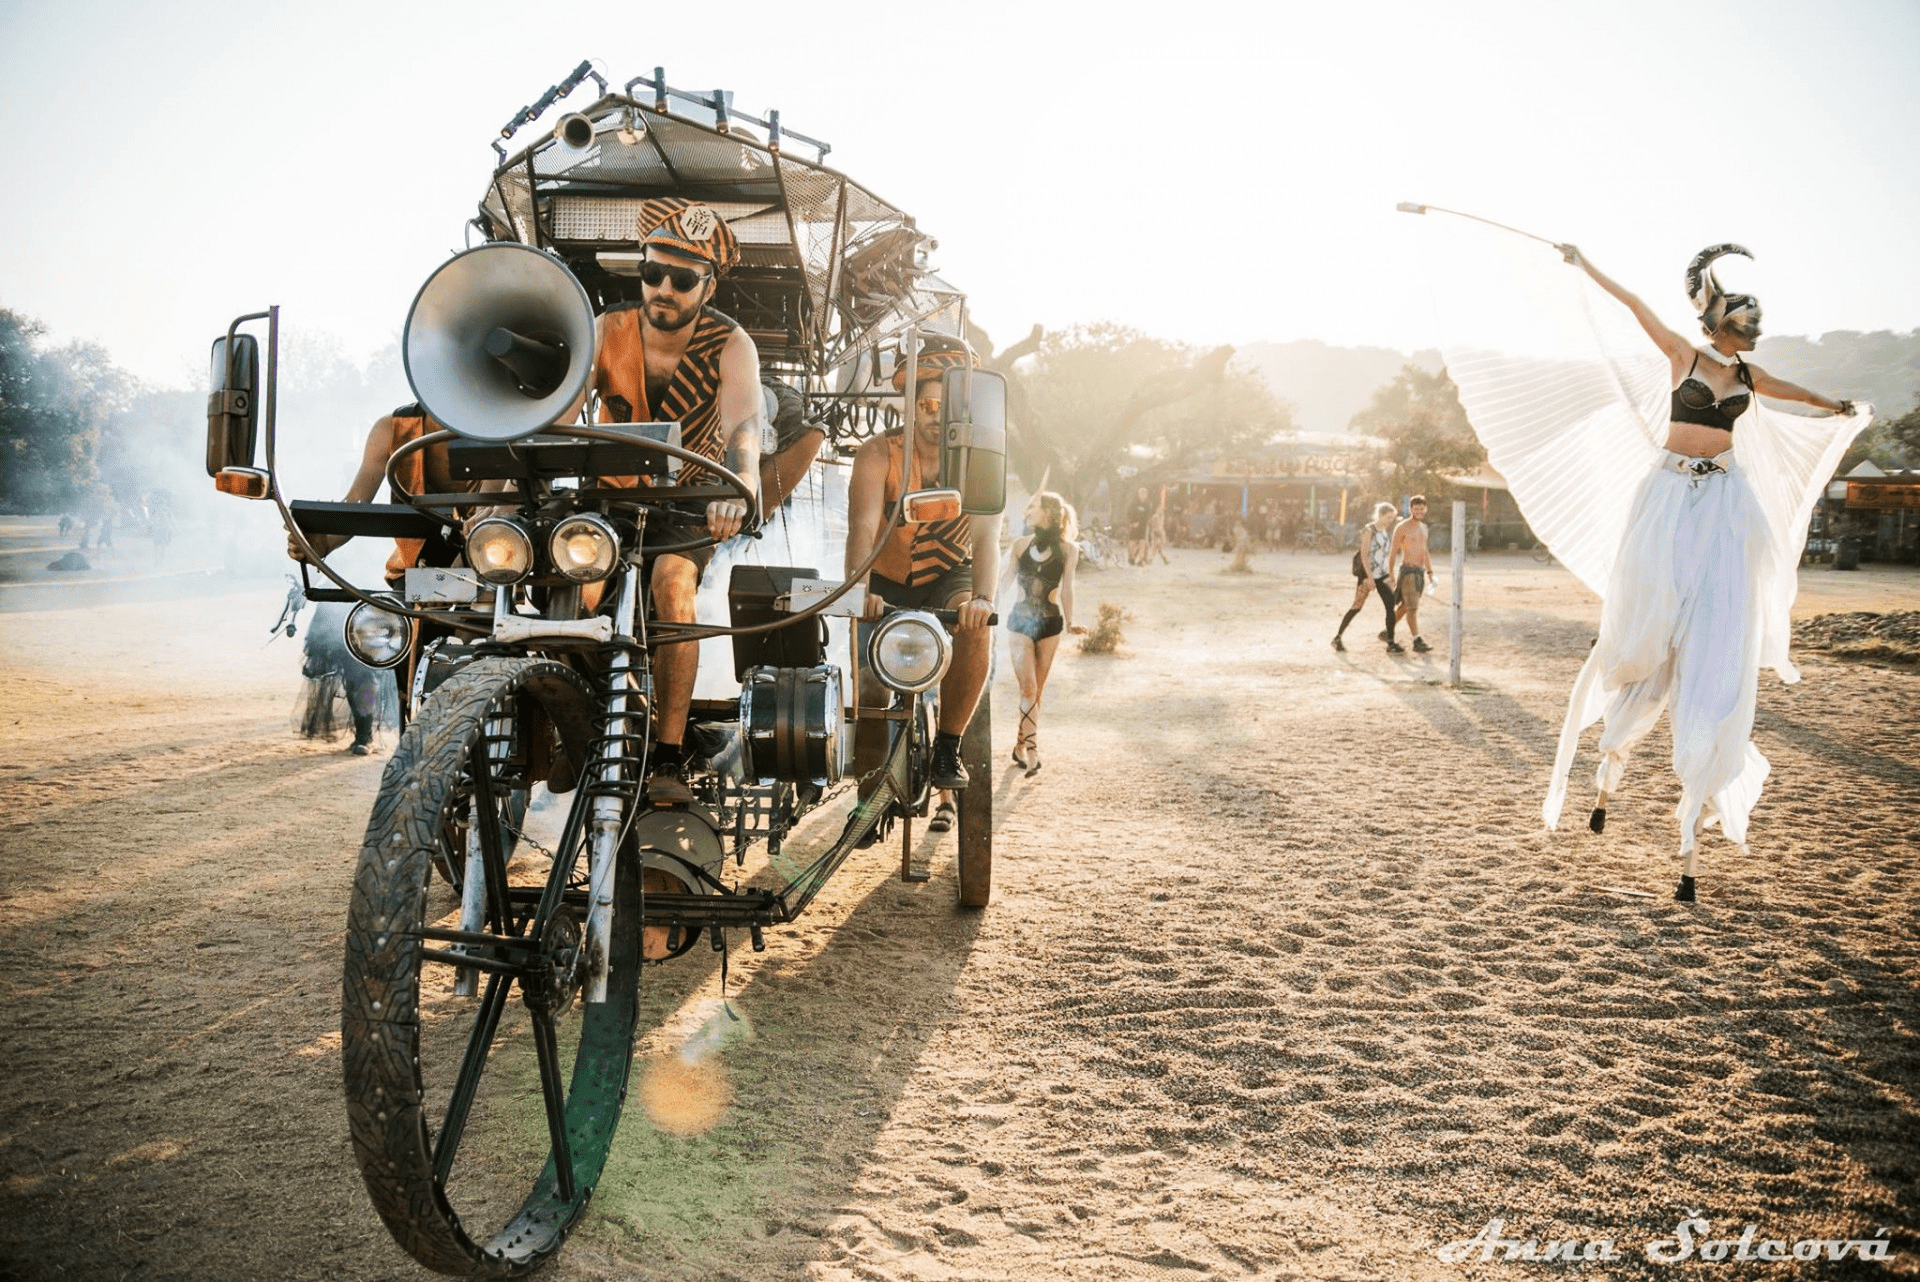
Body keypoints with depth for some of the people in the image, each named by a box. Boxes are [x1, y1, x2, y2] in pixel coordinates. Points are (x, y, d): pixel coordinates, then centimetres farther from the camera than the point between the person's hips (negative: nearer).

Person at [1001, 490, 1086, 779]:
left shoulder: (1067, 549, 0)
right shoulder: (1021, 544, 3)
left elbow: (1066, 588, 2)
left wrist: (1069, 621, -2)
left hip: (1050, 623, 1)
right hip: (1020, 621, -1)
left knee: (1037, 690, 7)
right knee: (1028, 688, -10)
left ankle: (1021, 745, 21)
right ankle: (1031, 752, -13)